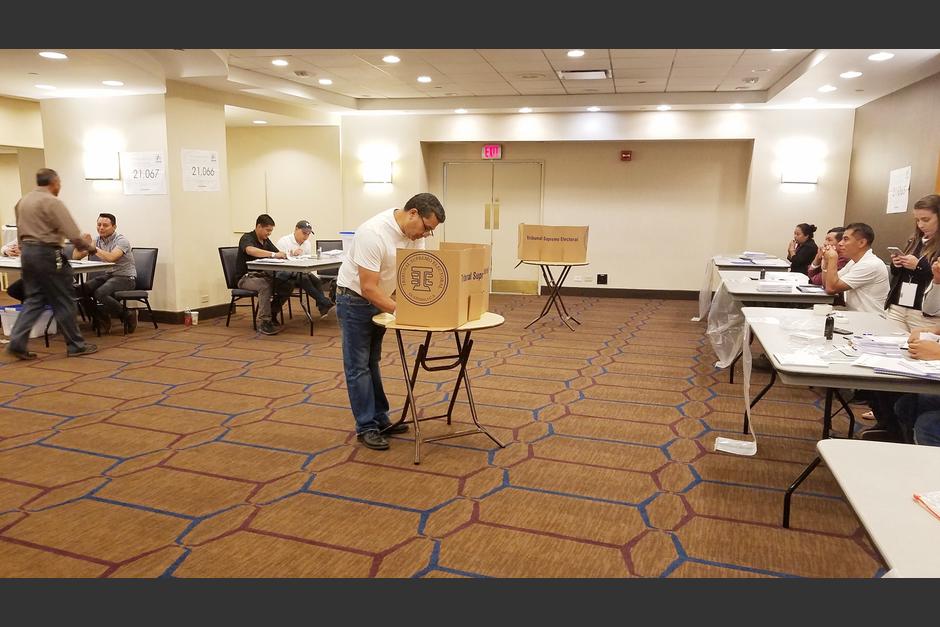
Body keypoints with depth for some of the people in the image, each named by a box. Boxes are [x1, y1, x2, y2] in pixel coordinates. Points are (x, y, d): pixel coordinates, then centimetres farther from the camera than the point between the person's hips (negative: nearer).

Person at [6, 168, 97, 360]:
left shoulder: (23, 201, 14)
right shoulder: (52, 202, -13)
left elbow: (20, 231, 18)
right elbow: (73, 234, -18)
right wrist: (89, 246, -2)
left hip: (27, 251, 8)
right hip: (47, 253, -8)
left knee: (34, 299, 12)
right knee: (63, 301, 0)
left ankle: (17, 342, 1)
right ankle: (75, 345, 7)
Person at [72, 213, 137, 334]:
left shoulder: (121, 240, -11)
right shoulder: (97, 240, 9)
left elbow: (111, 258, -30)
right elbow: (75, 257, 6)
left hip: (125, 278, -7)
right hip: (106, 276, 7)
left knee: (100, 293, -32)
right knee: (80, 290, -17)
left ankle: (128, 316, -8)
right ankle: (101, 319, 3)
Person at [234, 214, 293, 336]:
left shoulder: (266, 240, 15)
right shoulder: (247, 238, -11)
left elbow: (278, 254, 11)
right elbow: (250, 250, -34)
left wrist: (285, 255, -14)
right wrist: (273, 254, -43)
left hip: (262, 276, 7)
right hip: (246, 277, -7)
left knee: (287, 286, -17)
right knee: (265, 285, -38)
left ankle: (271, 314, 0)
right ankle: (263, 323, -34)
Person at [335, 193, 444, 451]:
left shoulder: (414, 232, -7)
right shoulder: (373, 233, -31)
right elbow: (368, 287, -31)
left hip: (377, 299, 9)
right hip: (355, 299, -9)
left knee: (371, 362, 15)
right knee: (358, 366, -2)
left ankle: (379, 419, 24)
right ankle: (366, 427, 5)